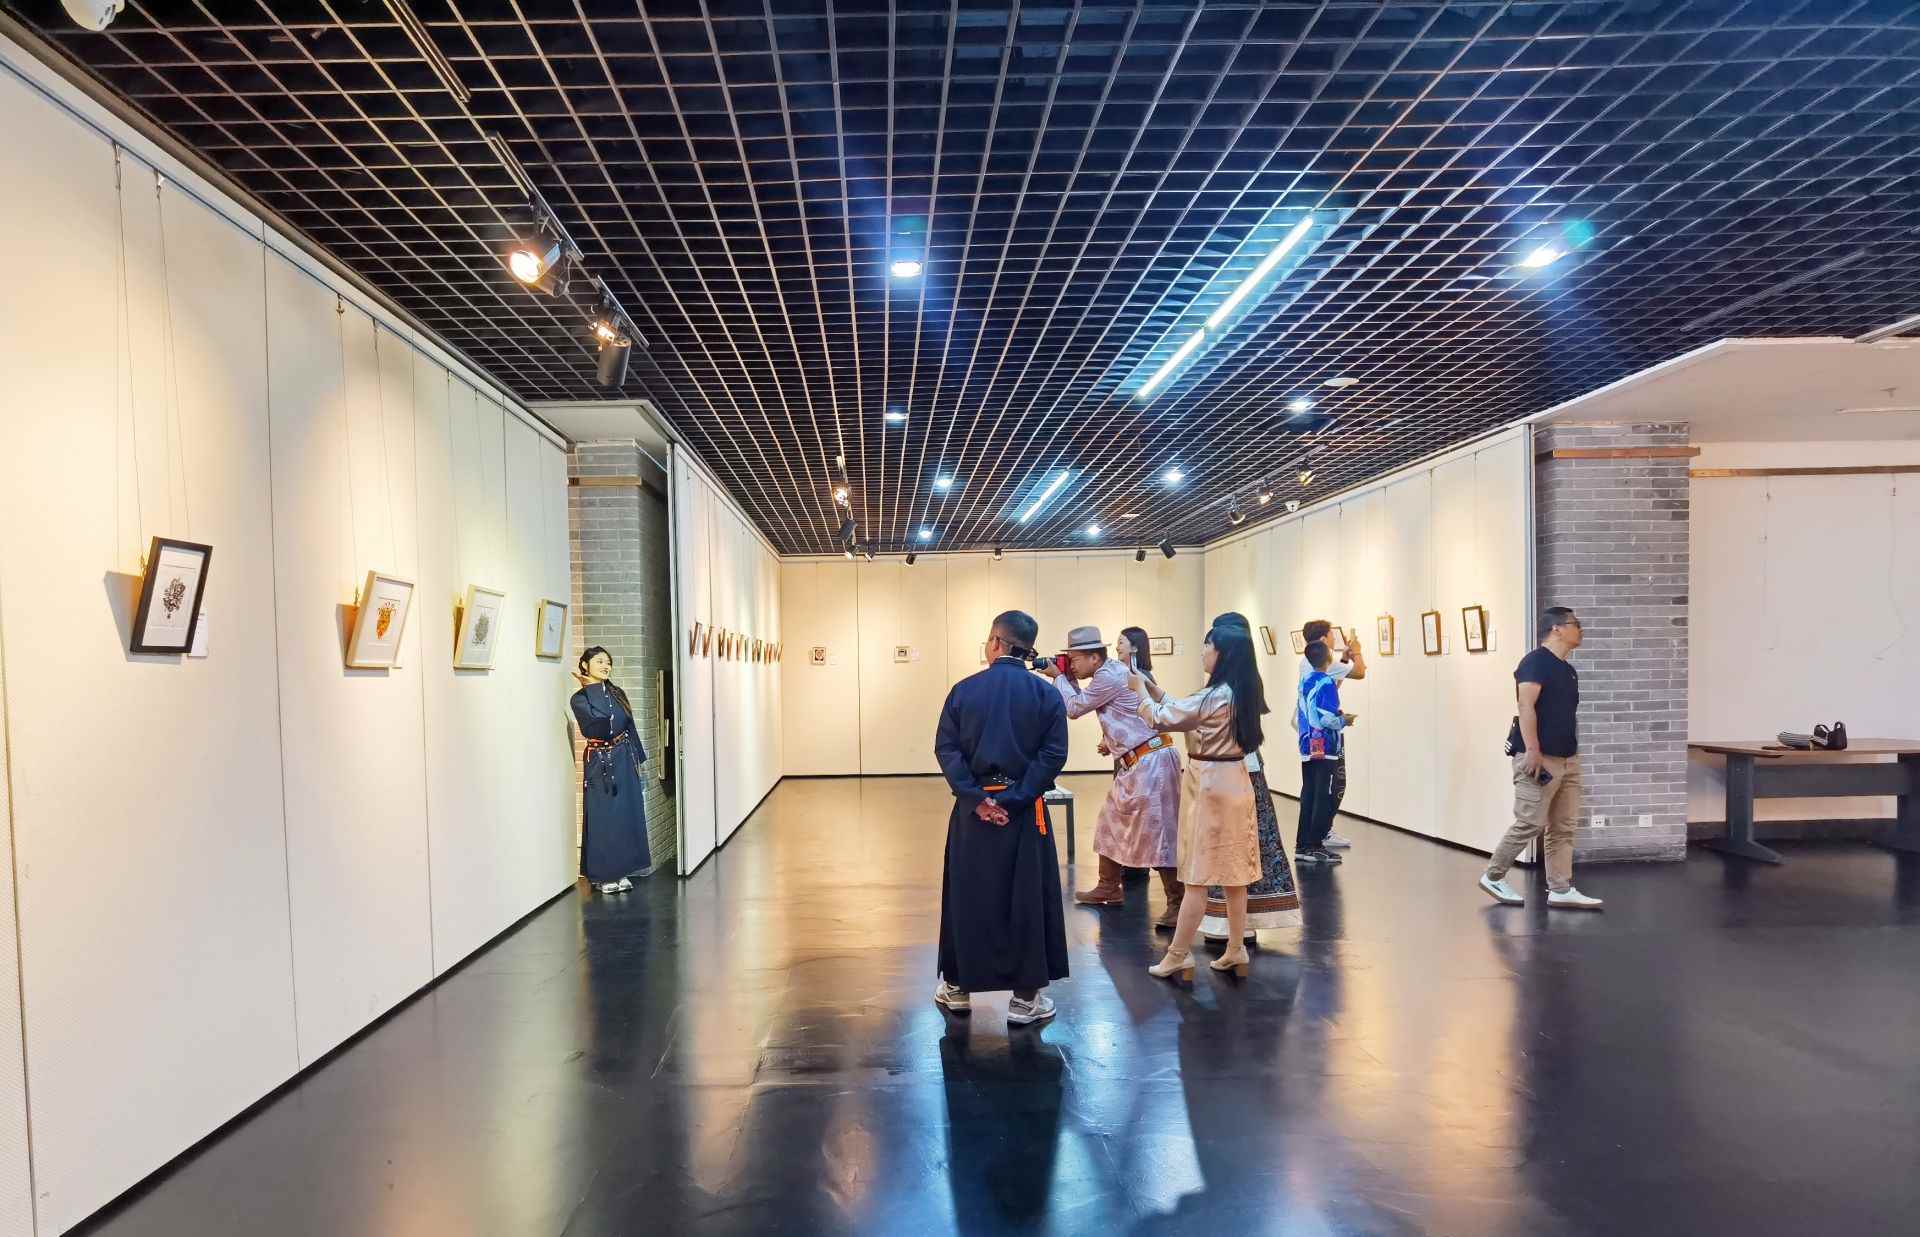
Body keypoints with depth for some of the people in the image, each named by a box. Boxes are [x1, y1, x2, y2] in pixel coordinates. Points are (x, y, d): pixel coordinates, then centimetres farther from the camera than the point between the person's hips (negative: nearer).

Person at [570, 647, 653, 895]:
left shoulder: (617, 693, 11)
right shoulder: (580, 699, -4)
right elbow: (594, 728, -20)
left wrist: (636, 759, 10)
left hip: (624, 759, 5)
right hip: (599, 761, -5)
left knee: (626, 815, 5)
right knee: (603, 818, -1)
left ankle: (621, 871, 15)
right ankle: (603, 875, 10)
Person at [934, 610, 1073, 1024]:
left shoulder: (964, 690, 0)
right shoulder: (1046, 695, -2)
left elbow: (946, 748, -6)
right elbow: (1053, 754, -9)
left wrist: (977, 797, -10)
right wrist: (1013, 799, -12)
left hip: (973, 810, 1)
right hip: (1024, 814, -1)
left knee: (966, 896, 14)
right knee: (1027, 901, 8)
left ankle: (957, 986, 27)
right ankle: (1026, 997, 14)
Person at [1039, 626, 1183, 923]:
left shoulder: (1110, 676, -16)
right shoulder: (1110, 672, 14)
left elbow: (1074, 708, -9)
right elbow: (1083, 703, 23)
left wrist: (1058, 677, 4)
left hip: (1151, 762, -11)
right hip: (1136, 764, 11)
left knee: (1157, 834, -9)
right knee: (1111, 821, 17)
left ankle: (1179, 903, -4)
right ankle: (1109, 889, 28)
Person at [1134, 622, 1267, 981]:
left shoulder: (1214, 697, -20)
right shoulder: (1242, 693, 7)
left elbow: (1160, 719, -13)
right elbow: (1184, 712, 15)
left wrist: (1140, 690, 4)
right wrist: (1154, 689, 14)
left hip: (1210, 786, -9)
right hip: (1235, 782, 9)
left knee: (1199, 873, -2)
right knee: (1232, 871, 13)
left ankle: (1178, 956, 6)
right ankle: (1235, 950, 21)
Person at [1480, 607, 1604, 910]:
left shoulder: (1568, 670, 18)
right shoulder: (1535, 662, -9)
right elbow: (1526, 707, -18)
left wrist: (1574, 753, 20)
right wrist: (1533, 751, -25)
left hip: (1567, 760, 9)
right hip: (1539, 759, -9)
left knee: (1563, 828, 7)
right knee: (1530, 824, -7)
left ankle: (1560, 890, 11)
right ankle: (1492, 877, 7)